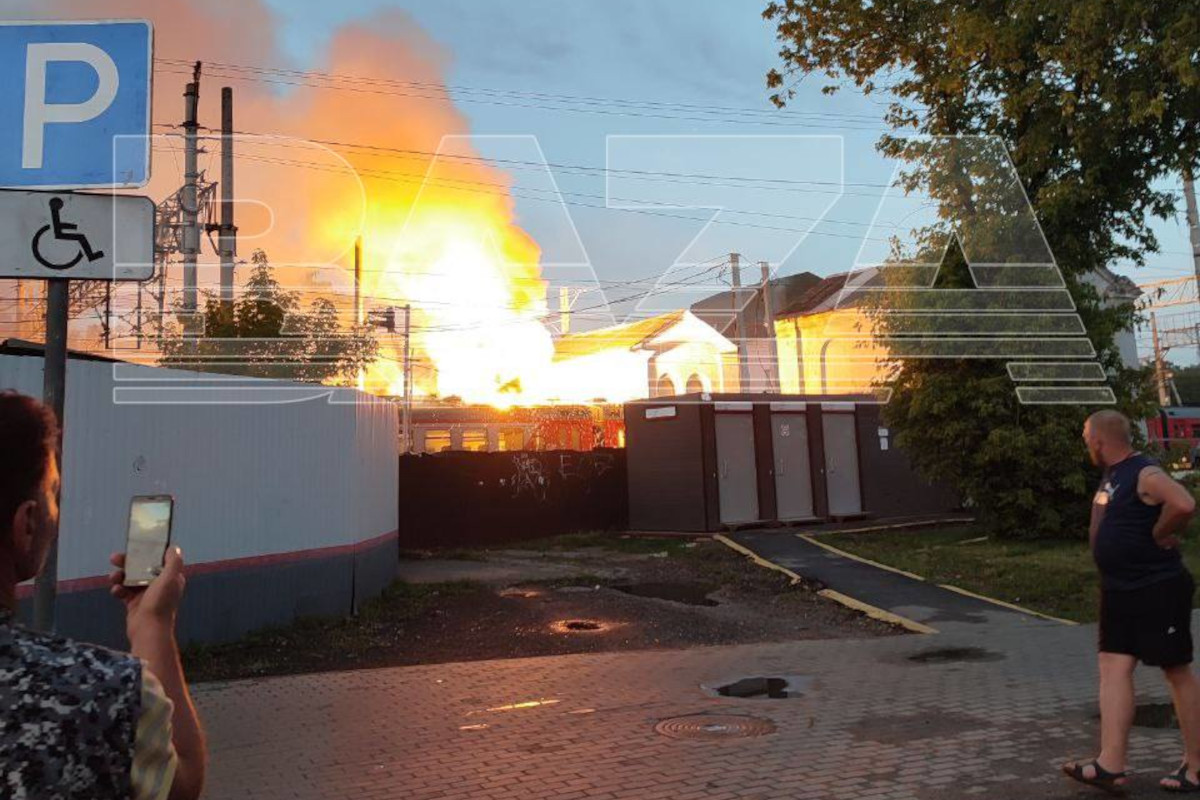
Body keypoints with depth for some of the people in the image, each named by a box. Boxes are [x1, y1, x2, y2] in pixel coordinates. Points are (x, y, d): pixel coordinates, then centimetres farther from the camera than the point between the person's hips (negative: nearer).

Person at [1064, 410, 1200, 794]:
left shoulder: (1145, 474, -17)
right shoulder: (1110, 477, 13)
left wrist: (1159, 535, -21)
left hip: (1159, 590, -9)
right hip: (1118, 590, 9)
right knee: (1114, 669, 1)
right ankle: (1110, 766, 0)